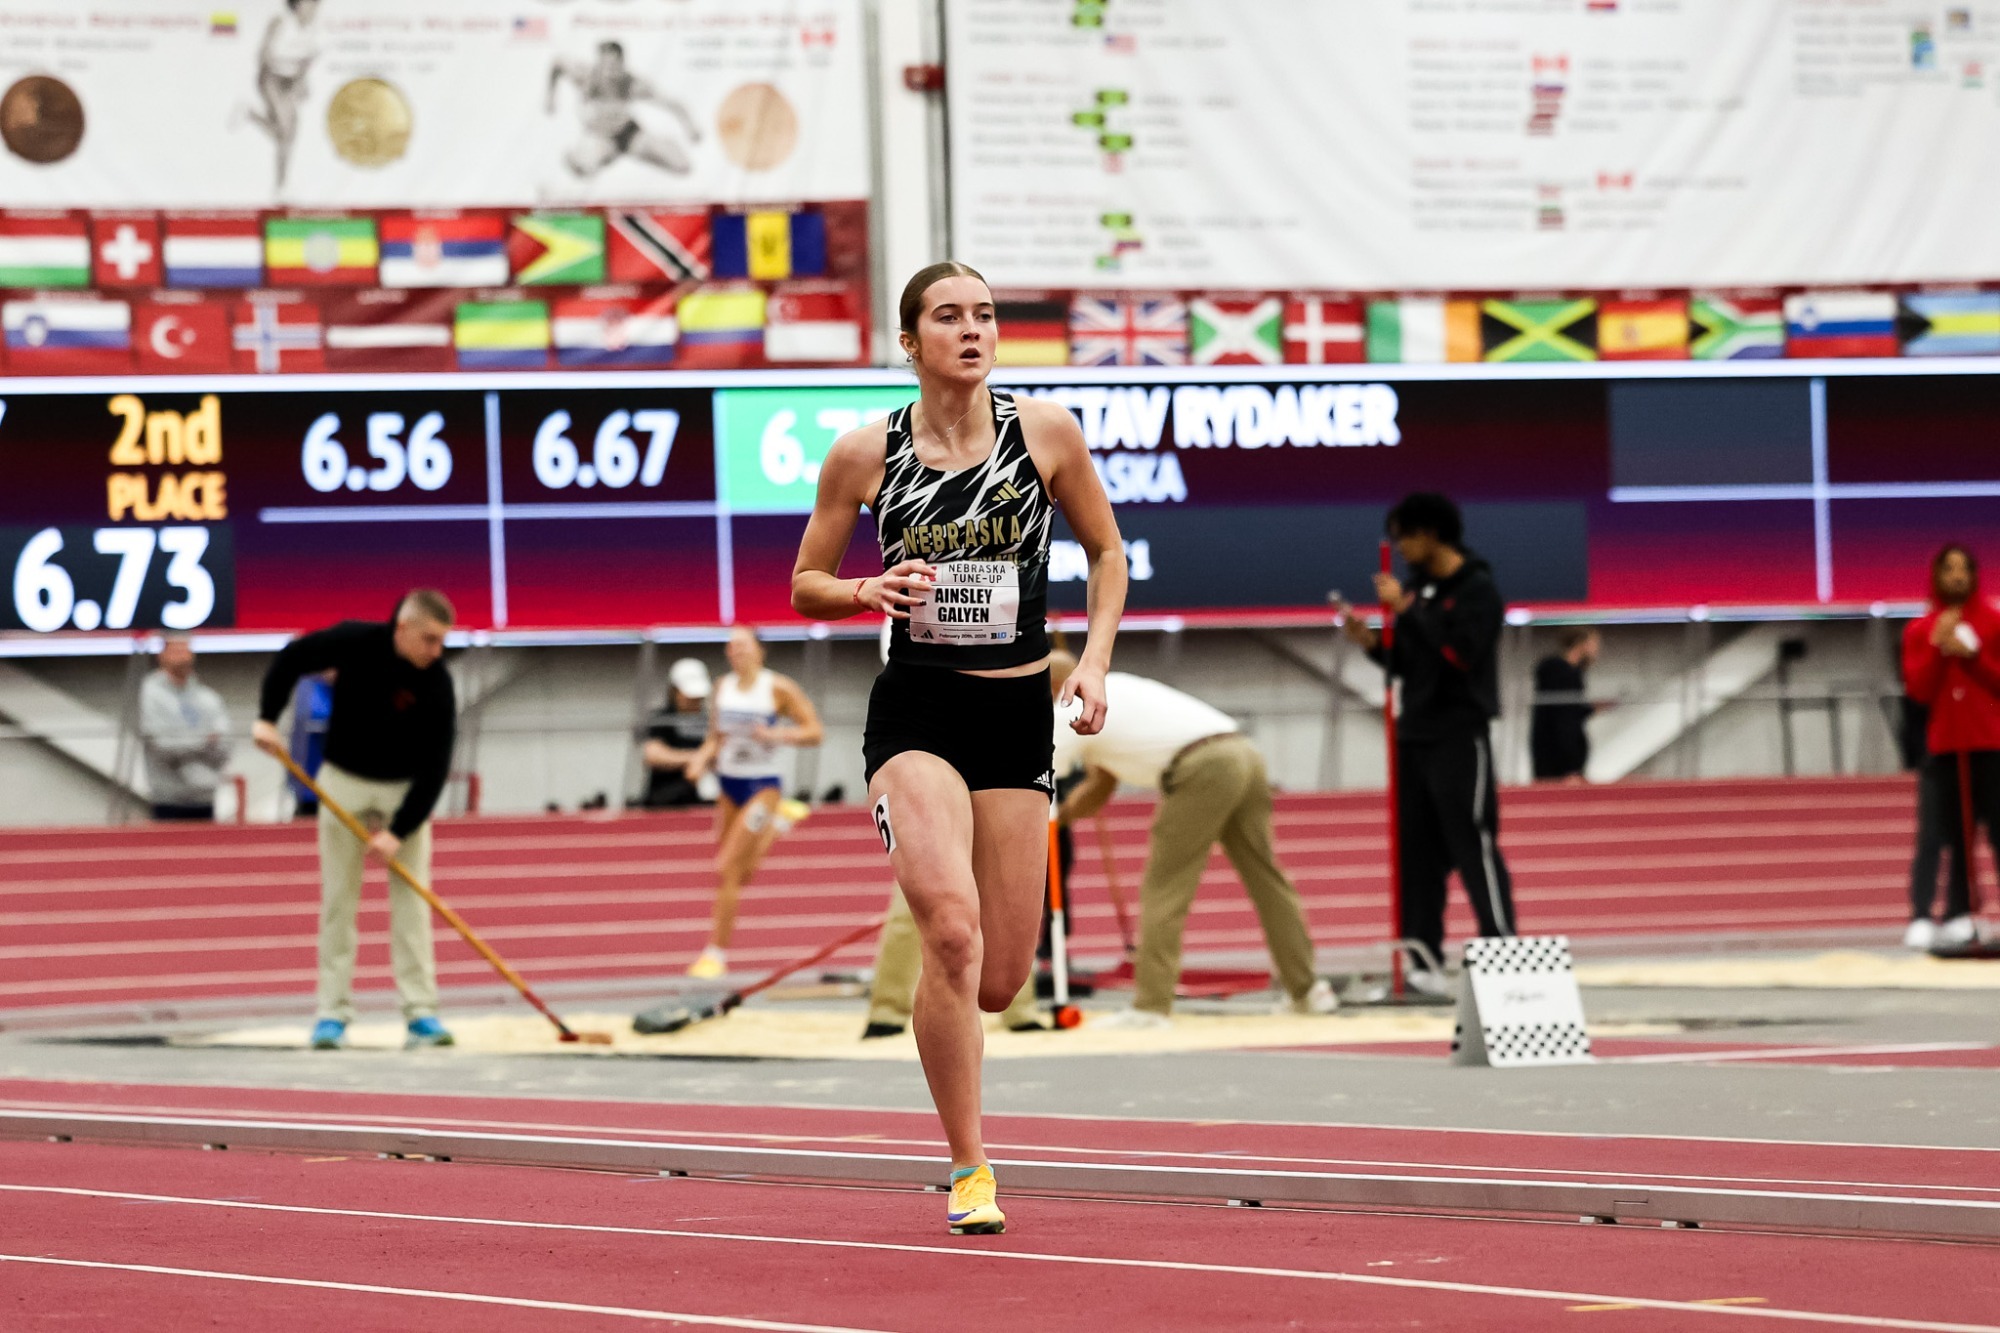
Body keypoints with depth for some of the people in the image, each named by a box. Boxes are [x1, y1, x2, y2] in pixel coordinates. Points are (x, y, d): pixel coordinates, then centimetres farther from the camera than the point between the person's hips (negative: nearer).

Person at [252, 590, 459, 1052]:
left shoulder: (437, 685, -20)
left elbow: (434, 769, -20)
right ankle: (333, 1014, 3)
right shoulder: (356, 642, -18)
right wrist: (267, 718, -12)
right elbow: (289, 659, -3)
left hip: (406, 792, 0)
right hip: (345, 784, 0)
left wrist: (399, 831, -25)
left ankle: (421, 1014, -4)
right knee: (338, 900, 0)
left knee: (412, 901, -6)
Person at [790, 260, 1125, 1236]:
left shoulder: (1045, 432, 0)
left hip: (1018, 714, 2)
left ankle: (938, 1014, 41)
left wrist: (1094, 660, -1)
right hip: (915, 710, -2)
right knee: (953, 928, -24)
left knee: (1001, 977, 1)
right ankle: (969, 1171, -13)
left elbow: (1106, 550, 13)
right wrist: (869, 591, -13)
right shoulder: (866, 453, -2)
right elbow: (806, 585, 8)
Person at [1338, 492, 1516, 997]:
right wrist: (1371, 642, 0)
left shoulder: (1478, 590, -8)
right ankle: (1425, 962, 8)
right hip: (1414, 737, 8)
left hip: (1460, 739, -8)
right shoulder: (1418, 587, 14)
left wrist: (1408, 609, -19)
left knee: (1474, 849, -9)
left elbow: (1461, 652, -21)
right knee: (1418, 855, 6)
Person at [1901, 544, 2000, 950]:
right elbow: (1918, 689, 2)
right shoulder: (1920, 631, 11)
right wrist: (1937, 649, -10)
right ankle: (1921, 918, -9)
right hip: (1943, 746, 1)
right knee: (1933, 835, -5)